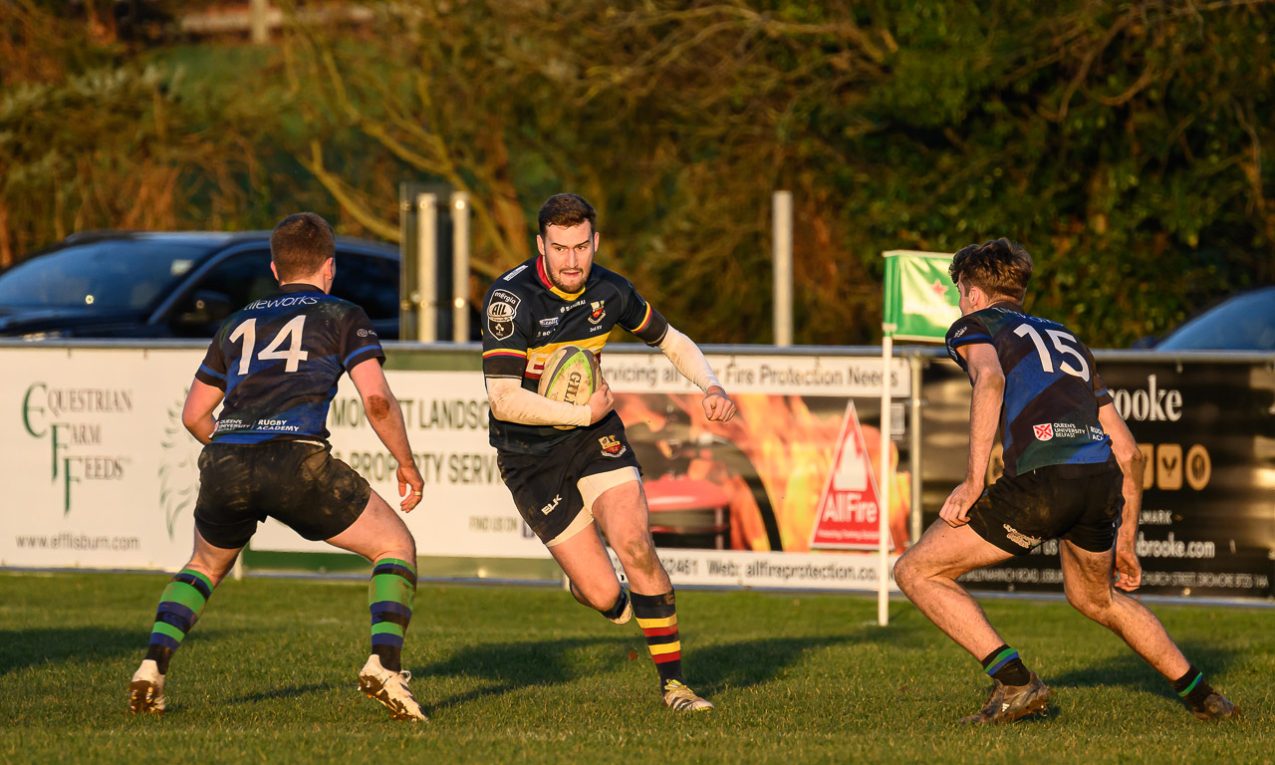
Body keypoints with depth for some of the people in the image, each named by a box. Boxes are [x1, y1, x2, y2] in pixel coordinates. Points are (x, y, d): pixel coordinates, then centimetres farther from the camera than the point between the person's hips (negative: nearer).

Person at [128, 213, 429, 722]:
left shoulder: (239, 324, 27)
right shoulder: (341, 316, 15)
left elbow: (193, 415, 29)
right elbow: (376, 398, 2)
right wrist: (406, 462, 15)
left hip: (224, 466, 4)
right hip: (295, 459, -4)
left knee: (206, 565, 32)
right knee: (396, 546, 11)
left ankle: (152, 666, 13)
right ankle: (384, 664, -10)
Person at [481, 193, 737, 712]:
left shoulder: (608, 291, -5)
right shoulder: (510, 298, -21)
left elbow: (669, 340, 13)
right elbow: (503, 400, -27)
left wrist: (711, 387, -4)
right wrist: (584, 413, -24)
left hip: (595, 436, 3)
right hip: (530, 455, -3)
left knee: (634, 544, -21)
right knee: (601, 594, -8)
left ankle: (673, 682, -8)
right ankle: (613, 606, 34)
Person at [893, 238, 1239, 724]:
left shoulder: (973, 326, 17)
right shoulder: (1066, 339, 34)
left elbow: (991, 379, -10)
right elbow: (1128, 451, 30)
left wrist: (973, 482, -12)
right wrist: (1125, 543, 37)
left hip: (1043, 479, -7)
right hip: (1103, 482, 7)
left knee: (917, 572, 6)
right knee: (1094, 599, 35)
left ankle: (1016, 683, -4)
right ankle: (1201, 696, 38)